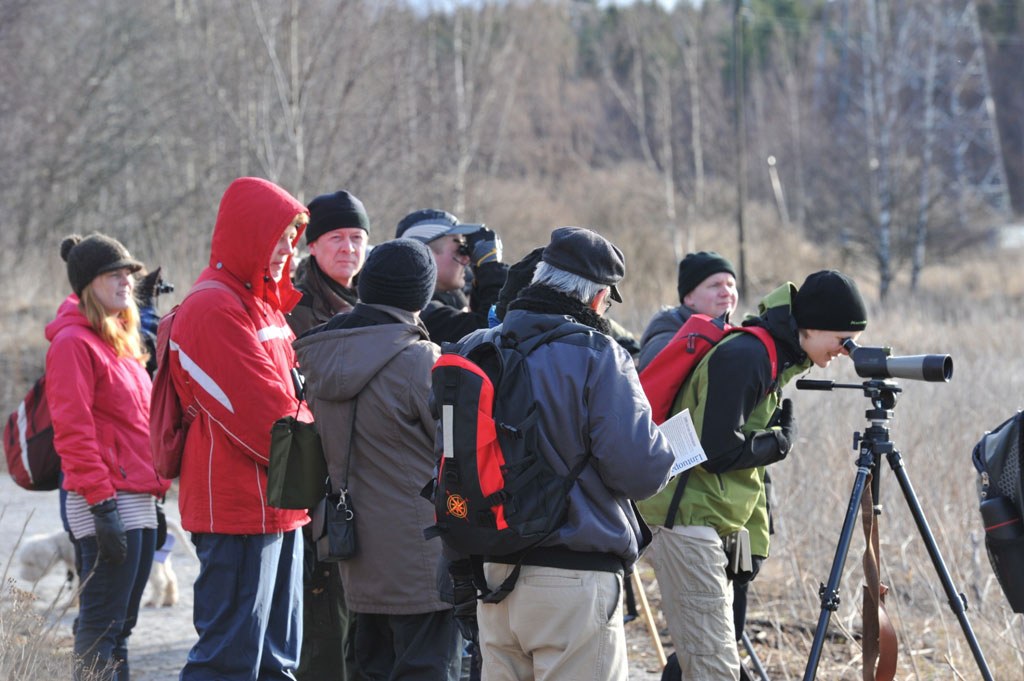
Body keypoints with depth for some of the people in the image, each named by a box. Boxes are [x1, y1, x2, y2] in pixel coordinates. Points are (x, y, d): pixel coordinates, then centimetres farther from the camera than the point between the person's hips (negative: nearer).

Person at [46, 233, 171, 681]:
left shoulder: (120, 341, 19)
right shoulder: (74, 342, -10)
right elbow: (73, 431, -17)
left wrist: (155, 491, 19)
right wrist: (102, 503, -20)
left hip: (139, 502, 9)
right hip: (109, 504, -9)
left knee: (119, 625, 12)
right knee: (102, 626, -8)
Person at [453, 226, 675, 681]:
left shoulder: (474, 351, 7)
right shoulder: (596, 357, -12)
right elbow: (638, 472, -16)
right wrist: (664, 455, 6)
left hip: (492, 571, 6)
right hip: (575, 579, -6)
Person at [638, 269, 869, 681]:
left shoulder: (776, 362, 15)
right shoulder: (744, 356, -17)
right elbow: (717, 451, -24)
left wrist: (756, 540, 15)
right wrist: (781, 442, -7)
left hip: (713, 525, 10)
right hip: (687, 519, -10)